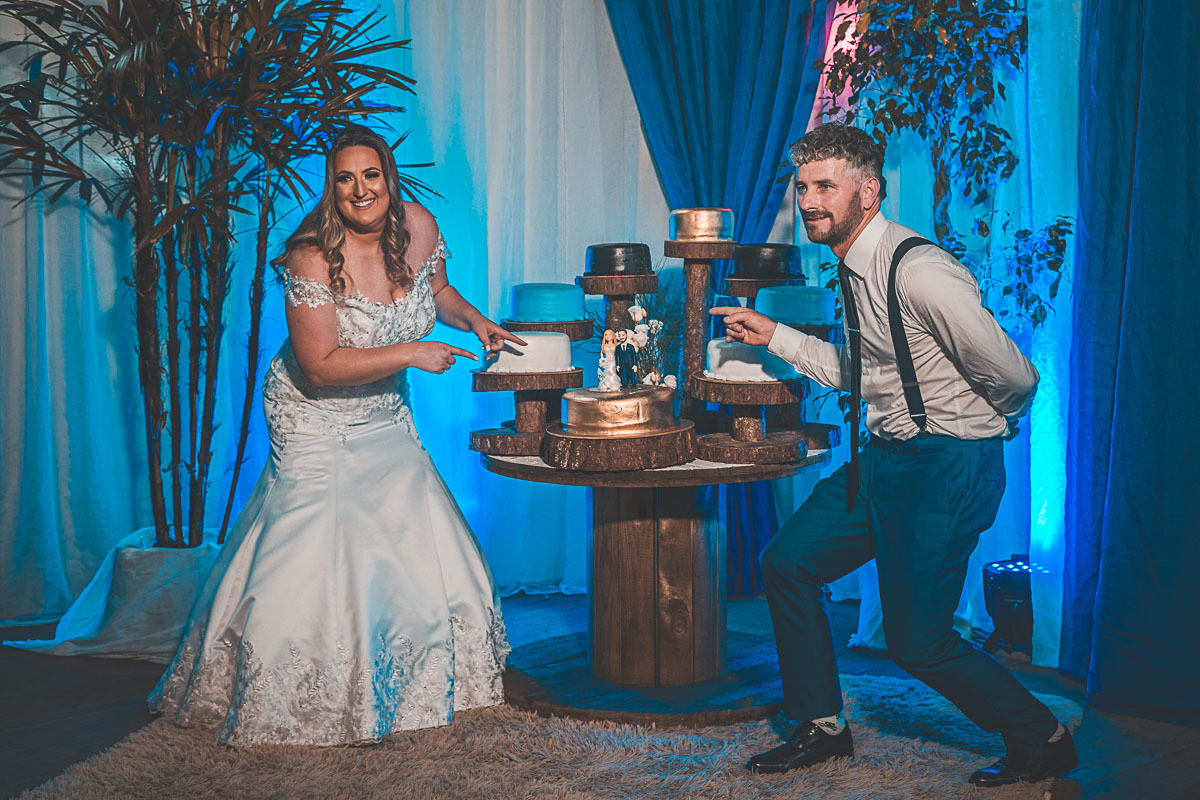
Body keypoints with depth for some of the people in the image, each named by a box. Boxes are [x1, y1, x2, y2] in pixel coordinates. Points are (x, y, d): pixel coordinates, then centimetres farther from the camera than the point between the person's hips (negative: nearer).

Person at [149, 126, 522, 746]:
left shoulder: (419, 227, -5)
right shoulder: (313, 259, -24)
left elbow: (437, 289, 17)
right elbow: (321, 367, -26)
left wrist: (474, 320, -1)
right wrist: (410, 353, -25)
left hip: (385, 417, 6)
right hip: (315, 421, -6)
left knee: (419, 555, 6)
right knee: (318, 564, -8)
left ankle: (413, 689, 26)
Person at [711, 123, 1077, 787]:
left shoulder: (918, 271, -23)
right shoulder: (855, 268, 8)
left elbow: (1014, 377, -21)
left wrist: (970, 425, 0)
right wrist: (773, 335, 15)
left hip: (946, 465, -9)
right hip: (884, 458, 9)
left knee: (916, 641, -4)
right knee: (787, 563, 9)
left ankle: (1041, 739, 20)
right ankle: (822, 727, 24)